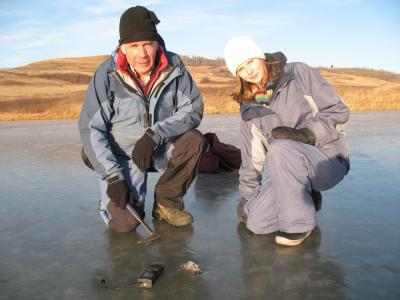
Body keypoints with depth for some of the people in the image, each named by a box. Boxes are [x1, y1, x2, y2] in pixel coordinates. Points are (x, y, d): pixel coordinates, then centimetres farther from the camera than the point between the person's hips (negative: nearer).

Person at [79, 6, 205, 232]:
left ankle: (166, 201, -4)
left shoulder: (173, 67, -13)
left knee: (194, 141, -27)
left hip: (161, 149, 3)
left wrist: (154, 135, -29)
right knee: (125, 222, -17)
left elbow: (193, 108, -15)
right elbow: (90, 129, -15)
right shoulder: (107, 75, -18)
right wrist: (112, 176, -21)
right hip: (122, 154, -2)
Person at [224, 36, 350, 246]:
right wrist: (247, 196, 14)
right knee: (256, 222, -14)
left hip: (330, 159, -5)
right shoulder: (249, 109, 9)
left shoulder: (298, 73, -5)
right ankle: (304, 200, 12)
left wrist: (306, 133, -22)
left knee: (280, 148, -35)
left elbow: (338, 111, -7)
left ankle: (299, 223, -18)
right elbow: (251, 157, 14)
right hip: (292, 170, 5)